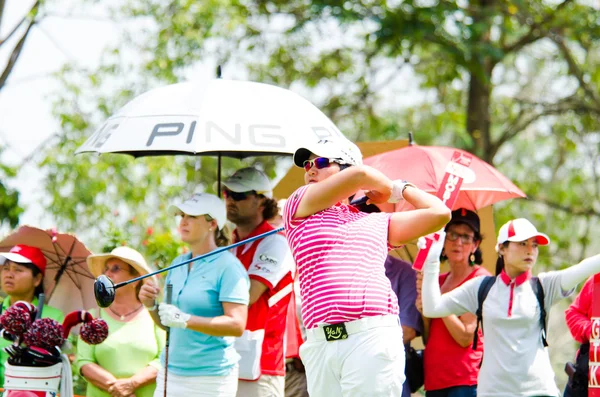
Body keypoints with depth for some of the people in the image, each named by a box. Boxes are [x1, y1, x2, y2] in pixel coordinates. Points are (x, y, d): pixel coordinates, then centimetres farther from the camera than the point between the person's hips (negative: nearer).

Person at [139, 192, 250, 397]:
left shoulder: (228, 266, -10)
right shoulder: (178, 263, 14)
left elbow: (237, 324, -19)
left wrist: (185, 320, -26)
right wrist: (151, 306, 0)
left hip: (210, 379, -7)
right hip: (170, 372, 7)